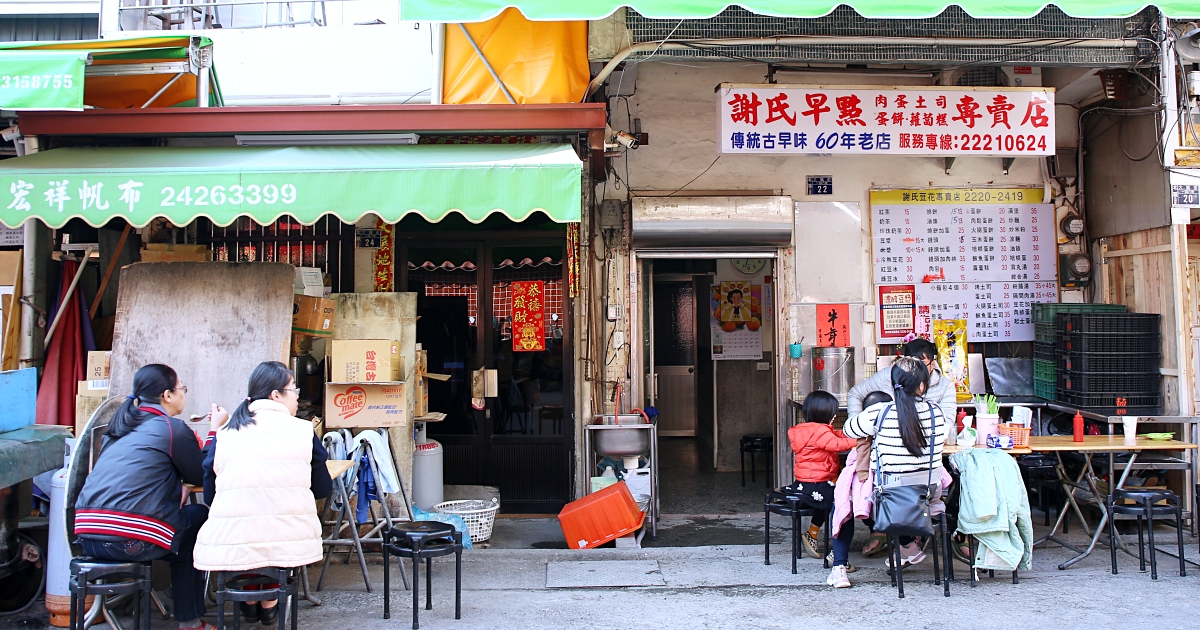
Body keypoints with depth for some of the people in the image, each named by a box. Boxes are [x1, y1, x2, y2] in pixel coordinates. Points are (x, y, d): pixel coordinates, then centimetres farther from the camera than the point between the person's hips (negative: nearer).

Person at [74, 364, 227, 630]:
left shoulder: (121, 426, 19)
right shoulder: (172, 427, -4)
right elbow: (203, 476, 5)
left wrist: (179, 482, 14)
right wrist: (216, 429, 13)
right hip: (130, 541, -8)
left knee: (181, 517, 25)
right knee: (200, 517, 16)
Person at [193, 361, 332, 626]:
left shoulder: (225, 434, 6)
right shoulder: (303, 430, 3)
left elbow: (209, 496, 13)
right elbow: (324, 489, 12)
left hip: (229, 550, 1)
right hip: (290, 548, -1)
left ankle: (249, 599, 34)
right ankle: (270, 601, 34)